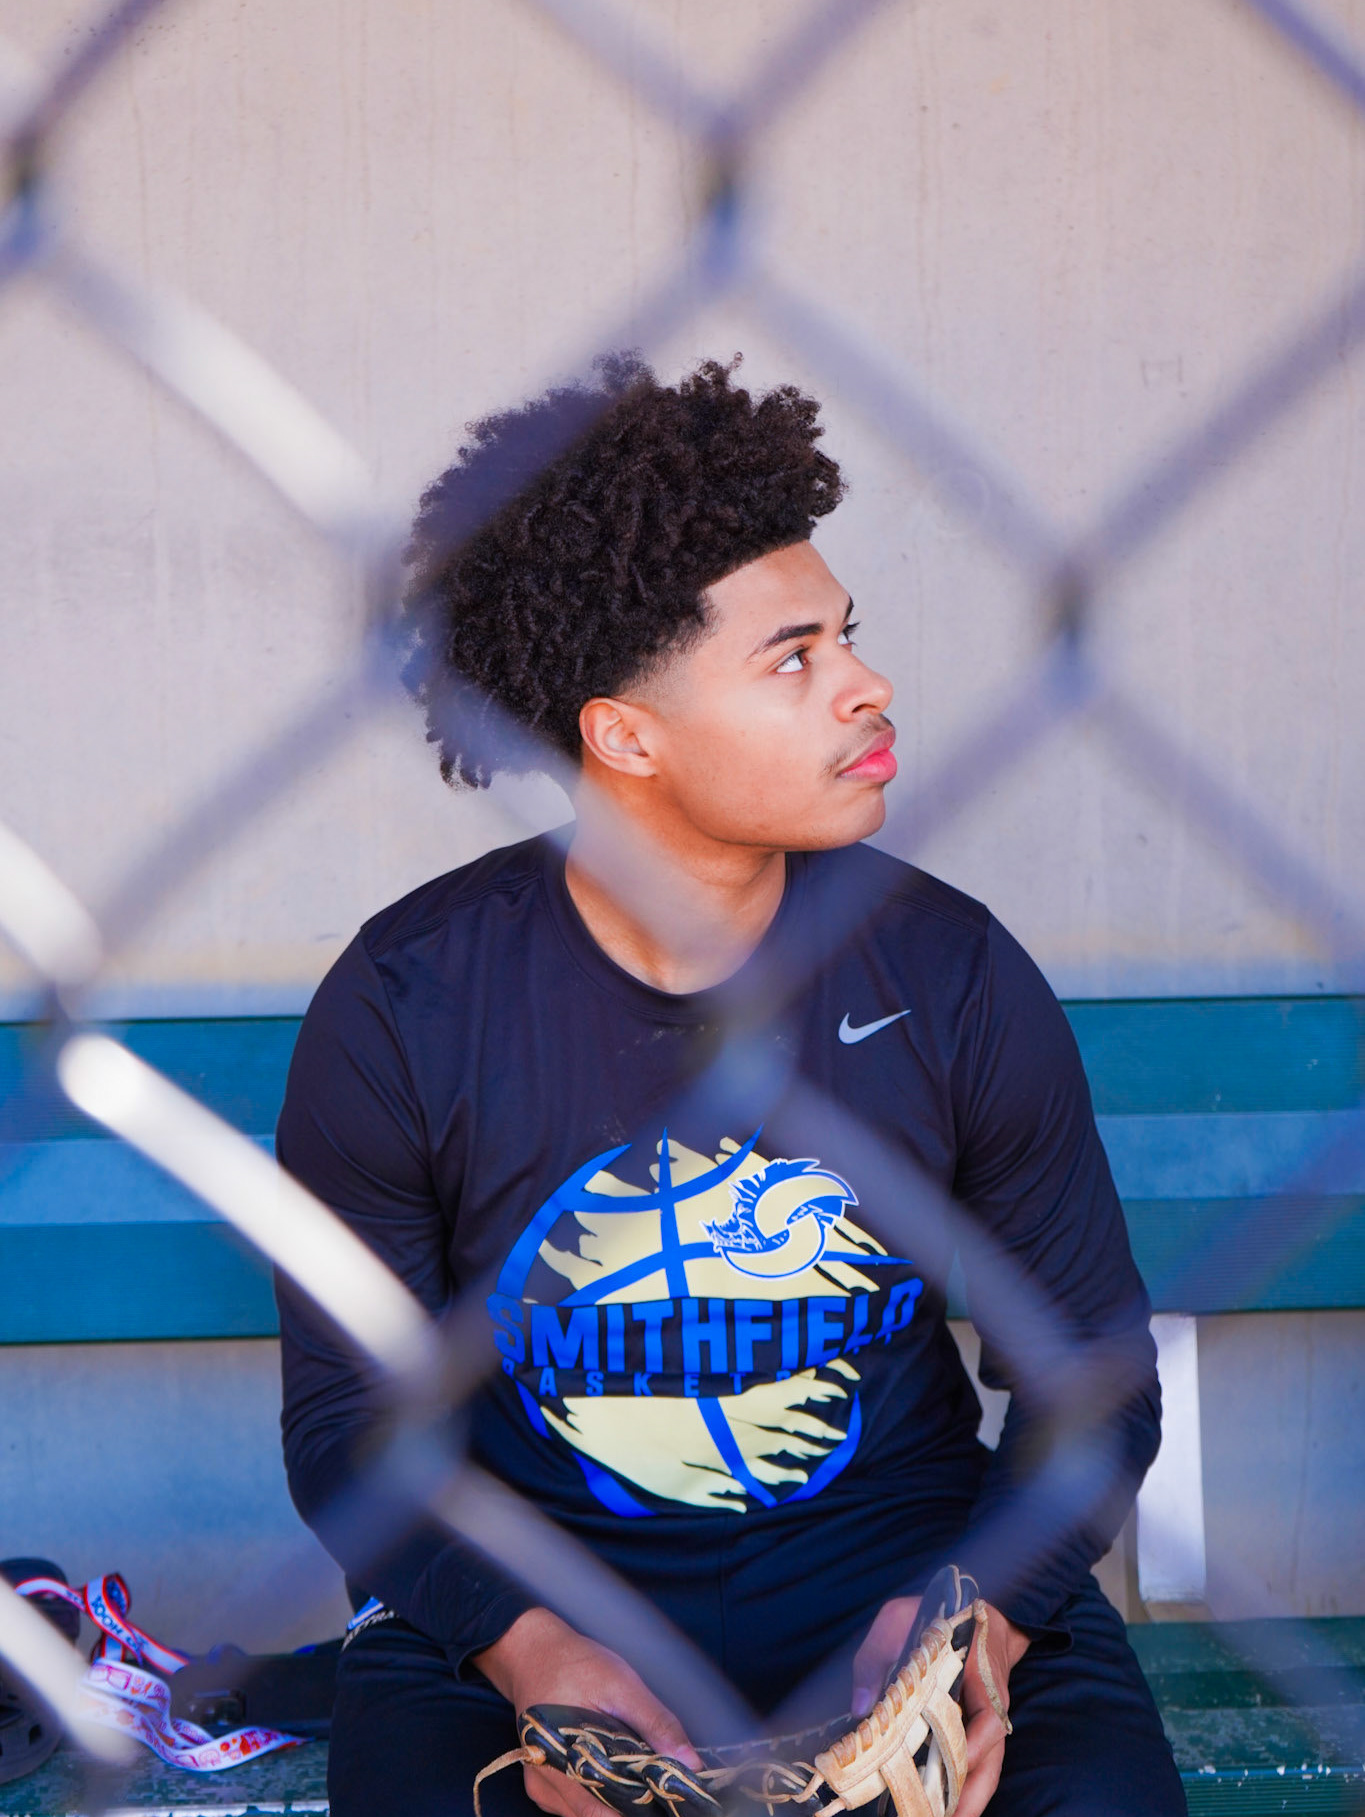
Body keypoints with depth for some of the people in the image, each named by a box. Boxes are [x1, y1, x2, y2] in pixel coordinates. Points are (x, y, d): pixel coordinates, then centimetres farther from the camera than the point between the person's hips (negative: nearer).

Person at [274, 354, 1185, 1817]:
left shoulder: (954, 977, -5)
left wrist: (983, 1622, -17)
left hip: (901, 1556, 2)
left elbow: (1093, 1372, 2)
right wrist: (530, 1653, -20)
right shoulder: (402, 1011, -9)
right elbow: (350, 1416, -3)